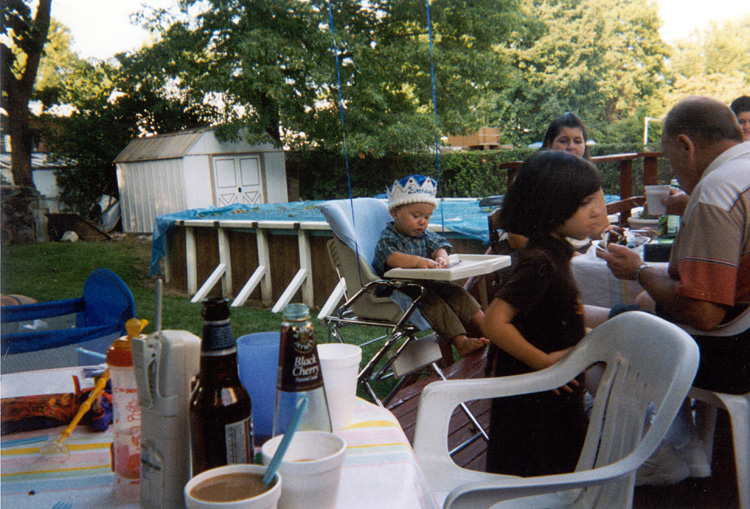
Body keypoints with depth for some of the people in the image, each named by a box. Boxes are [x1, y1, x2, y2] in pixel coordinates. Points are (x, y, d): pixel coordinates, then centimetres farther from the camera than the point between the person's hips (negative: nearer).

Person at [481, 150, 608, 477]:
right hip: (534, 401, -9)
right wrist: (544, 361, -24)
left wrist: (583, 334, 8)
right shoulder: (539, 263, -26)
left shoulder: (555, 254, 4)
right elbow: (493, 322, -32)